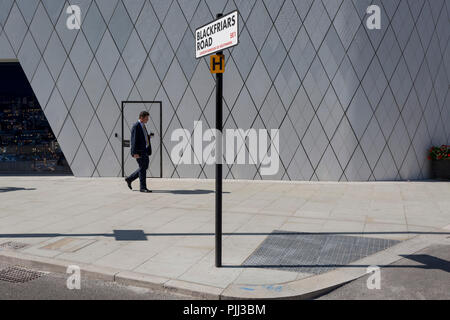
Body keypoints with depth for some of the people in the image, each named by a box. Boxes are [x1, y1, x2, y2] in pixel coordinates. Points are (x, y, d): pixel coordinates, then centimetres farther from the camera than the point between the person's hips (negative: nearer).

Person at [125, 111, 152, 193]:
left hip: (144, 150, 9)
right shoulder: (136, 126, -13)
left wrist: (148, 151, 20)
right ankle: (143, 187, 4)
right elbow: (134, 140, -18)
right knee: (142, 168, -4)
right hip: (139, 151, -9)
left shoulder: (143, 126, 16)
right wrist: (135, 153, -23)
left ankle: (129, 179, 26)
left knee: (144, 167, 13)